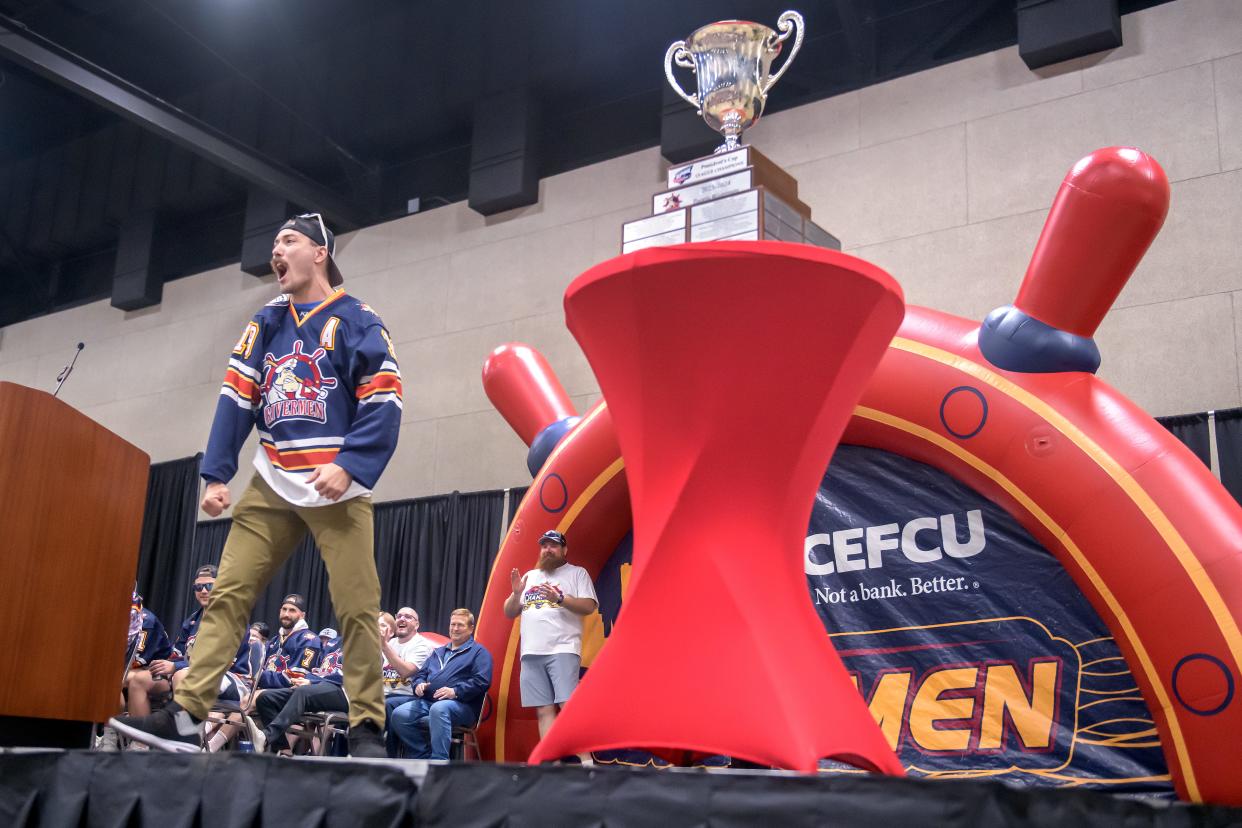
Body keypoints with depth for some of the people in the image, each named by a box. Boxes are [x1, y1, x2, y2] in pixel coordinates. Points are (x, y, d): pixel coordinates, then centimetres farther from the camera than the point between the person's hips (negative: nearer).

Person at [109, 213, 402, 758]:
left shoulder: (357, 321, 1)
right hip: (272, 486, 5)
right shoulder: (266, 324, 16)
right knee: (228, 595, -2)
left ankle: (366, 728, 1)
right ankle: (186, 716, 0)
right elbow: (236, 400, 10)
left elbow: (384, 403, -8)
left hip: (338, 487, -5)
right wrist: (216, 475, 1)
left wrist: (347, 466, -19)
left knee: (356, 608, -8)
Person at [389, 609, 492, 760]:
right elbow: (420, 673, 29)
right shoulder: (438, 652, 30)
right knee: (399, 715, -21)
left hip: (461, 705, -6)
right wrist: (419, 684, 4)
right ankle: (424, 756, -12)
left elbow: (481, 681, -6)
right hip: (427, 702, 6)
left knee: (438, 709, -40)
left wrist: (455, 691, -19)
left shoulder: (479, 652, 8)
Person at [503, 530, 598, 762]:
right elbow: (509, 613, 21)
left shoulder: (577, 573, 9)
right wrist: (516, 594, 0)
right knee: (544, 711, 1)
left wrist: (560, 598, -16)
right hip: (531, 653, 5)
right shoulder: (530, 577, 23)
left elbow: (589, 606, -3)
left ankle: (586, 761, -17)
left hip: (563, 650, -5)